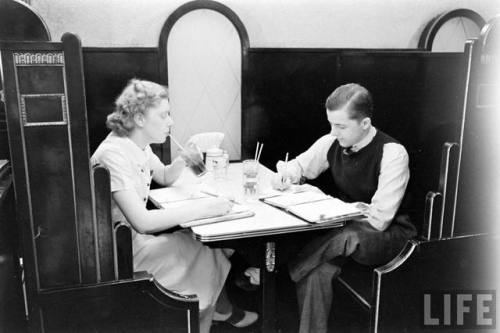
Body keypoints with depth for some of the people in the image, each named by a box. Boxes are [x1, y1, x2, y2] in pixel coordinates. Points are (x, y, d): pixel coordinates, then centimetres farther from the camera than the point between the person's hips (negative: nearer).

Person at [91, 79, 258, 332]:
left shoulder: (139, 146, 3)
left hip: (134, 236, 9)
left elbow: (165, 178, 20)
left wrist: (182, 161, -3)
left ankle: (222, 310, 22)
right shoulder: (114, 154, -26)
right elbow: (141, 222, -34)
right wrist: (200, 209, -32)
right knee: (202, 253, -11)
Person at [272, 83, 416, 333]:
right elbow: (299, 165, 15)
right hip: (341, 226, 4)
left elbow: (379, 220, -20)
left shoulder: (392, 153, -18)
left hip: (387, 234, -4)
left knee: (345, 236, -38)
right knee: (317, 270, -29)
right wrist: (287, 173, -9)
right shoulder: (332, 143, -2)